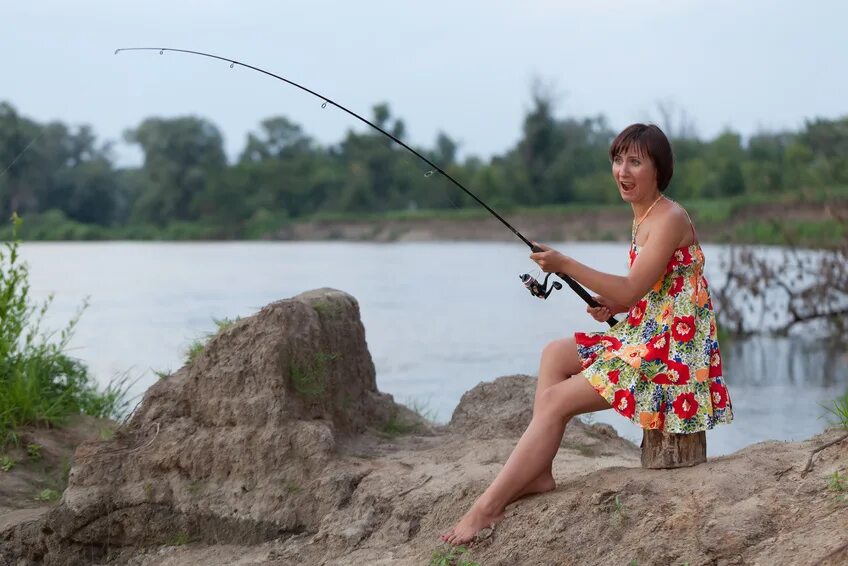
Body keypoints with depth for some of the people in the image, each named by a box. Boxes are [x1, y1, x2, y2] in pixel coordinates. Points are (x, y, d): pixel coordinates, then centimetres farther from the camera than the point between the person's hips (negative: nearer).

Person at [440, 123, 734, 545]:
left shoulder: (669, 219, -16)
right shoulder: (643, 216, 14)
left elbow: (632, 291, -22)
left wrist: (565, 266, -22)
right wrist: (615, 304, 3)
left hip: (671, 349, -10)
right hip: (644, 337, 10)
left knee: (554, 400, -14)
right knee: (555, 355, 11)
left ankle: (487, 508, -11)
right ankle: (538, 473, 1)